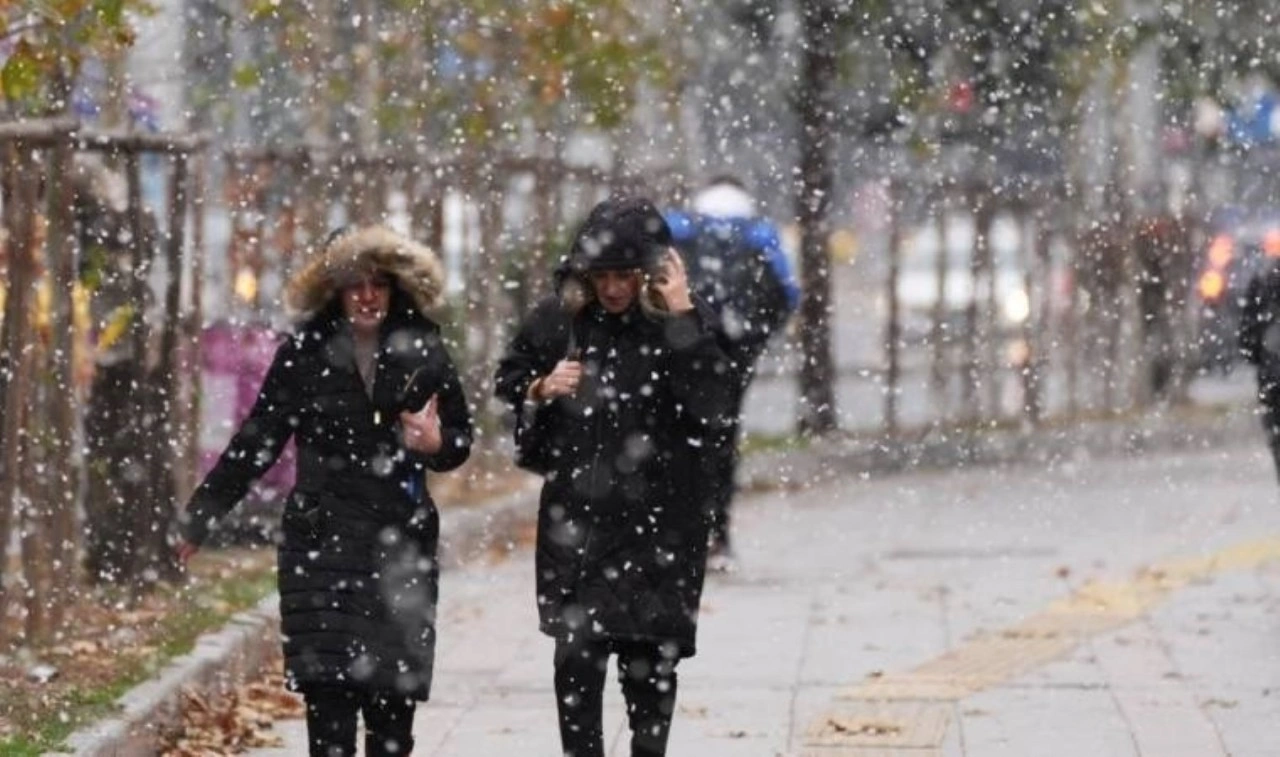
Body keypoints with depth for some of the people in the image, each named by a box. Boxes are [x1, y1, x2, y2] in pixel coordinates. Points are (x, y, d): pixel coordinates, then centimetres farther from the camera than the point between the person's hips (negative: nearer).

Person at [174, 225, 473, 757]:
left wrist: (436, 443, -9)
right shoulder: (305, 354, 1)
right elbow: (254, 443, 8)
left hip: (402, 544, 1)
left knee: (394, 693, 0)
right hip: (321, 539, -1)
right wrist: (201, 518, 7)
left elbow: (461, 439, 15)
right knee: (328, 692, -10)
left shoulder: (422, 352, 4)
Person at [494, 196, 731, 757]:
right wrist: (541, 389, -8)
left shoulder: (685, 324, -5)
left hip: (658, 521, -1)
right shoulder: (561, 317, 0)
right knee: (576, 655, -4)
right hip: (575, 515, 1)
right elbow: (508, 380, 14)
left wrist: (681, 318, -22)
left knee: (650, 660, 6)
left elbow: (709, 406, -19)